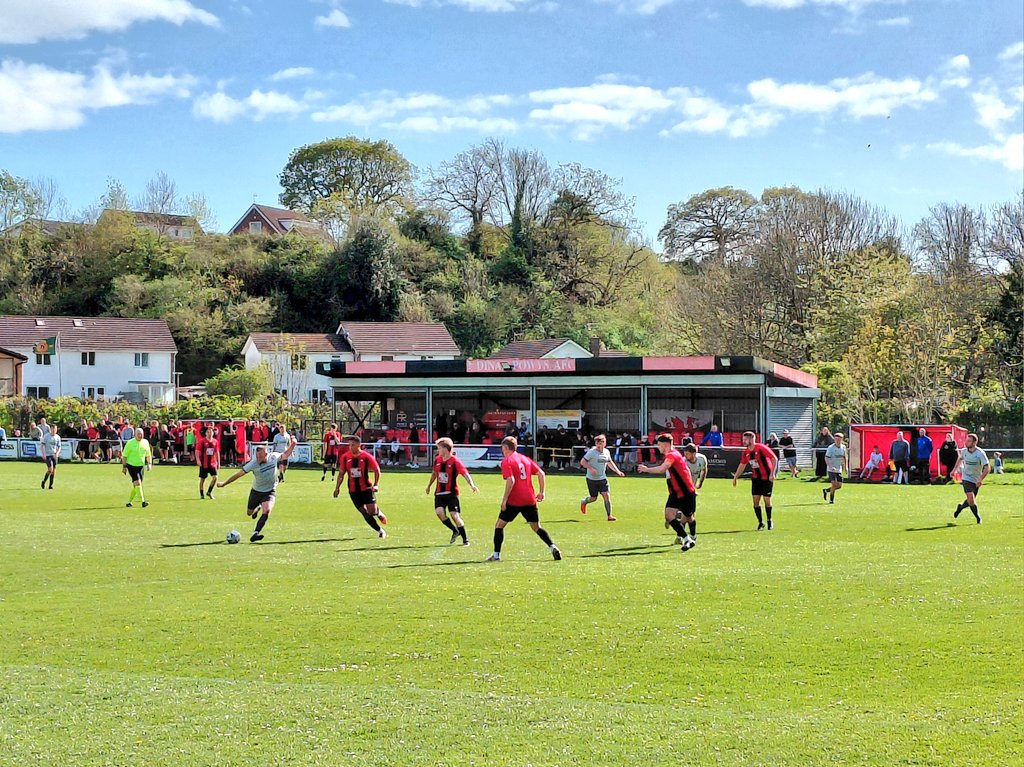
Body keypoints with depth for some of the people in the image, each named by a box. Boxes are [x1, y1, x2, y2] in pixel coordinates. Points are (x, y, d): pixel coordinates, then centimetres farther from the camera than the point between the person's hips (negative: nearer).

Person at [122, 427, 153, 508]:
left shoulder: (145, 442, 4)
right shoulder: (130, 443, -9)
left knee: (135, 485, 8)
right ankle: (143, 501, -22)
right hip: (131, 466, -5)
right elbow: (124, 455, -5)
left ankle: (129, 502, 23)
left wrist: (149, 463, 6)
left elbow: (148, 454, 16)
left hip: (141, 466, 5)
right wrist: (124, 466, -8)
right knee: (137, 483, -18)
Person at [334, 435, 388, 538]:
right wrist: (337, 487, 1)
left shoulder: (366, 457, -10)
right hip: (353, 491, 2)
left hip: (366, 488, -2)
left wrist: (376, 485, -12)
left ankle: (379, 513, 26)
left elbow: (377, 471, -1)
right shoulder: (345, 457, -2)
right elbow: (341, 473, 8)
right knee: (365, 513, 1)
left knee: (372, 511, -12)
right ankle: (380, 531, 16)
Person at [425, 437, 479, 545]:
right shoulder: (437, 460, 7)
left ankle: (465, 539, 4)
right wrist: (429, 486, 34)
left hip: (451, 493, -5)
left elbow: (465, 474, -20)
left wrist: (472, 485, -36)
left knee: (455, 516, -10)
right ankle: (455, 531, 6)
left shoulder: (455, 461, -12)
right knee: (439, 512, -16)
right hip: (439, 493, 5)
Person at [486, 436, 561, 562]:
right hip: (530, 500, 5)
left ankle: (496, 555, 6)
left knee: (499, 525, 9)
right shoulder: (525, 459, 13)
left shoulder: (506, 461, -6)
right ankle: (553, 547, -5)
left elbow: (510, 481, -18)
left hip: (514, 501, -5)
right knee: (537, 527, 13)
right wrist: (541, 492, 12)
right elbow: (541, 473, 8)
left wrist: (504, 499, -13)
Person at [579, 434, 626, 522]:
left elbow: (610, 462, 21)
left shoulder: (606, 452, 4)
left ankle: (609, 515, -7)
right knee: (593, 498, 5)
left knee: (607, 495, -11)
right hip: (592, 479, -4)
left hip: (602, 478, 4)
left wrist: (618, 471, 14)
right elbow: (582, 462, -13)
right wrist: (591, 468, -25)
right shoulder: (592, 452, -14)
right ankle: (584, 502, 40)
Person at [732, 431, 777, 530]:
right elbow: (742, 465, 16)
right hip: (755, 478, 5)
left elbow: (774, 458, -16)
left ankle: (770, 522, 16)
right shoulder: (746, 452, 1)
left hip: (766, 478, -5)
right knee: (755, 500, -1)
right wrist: (735, 477, 15)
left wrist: (772, 474, -18)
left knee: (767, 500, -2)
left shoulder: (761, 448, -18)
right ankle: (760, 523, 11)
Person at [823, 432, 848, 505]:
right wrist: (831, 466, -30)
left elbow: (845, 457, 18)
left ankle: (826, 490, 26)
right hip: (831, 469, -5)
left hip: (839, 469, 5)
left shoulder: (843, 447, 4)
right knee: (834, 484, -12)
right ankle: (831, 499, 3)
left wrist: (846, 467, 10)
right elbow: (826, 458, -16)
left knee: (839, 485, 3)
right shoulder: (831, 448, -13)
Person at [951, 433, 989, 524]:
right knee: (971, 499, -16)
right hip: (966, 478, 1)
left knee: (971, 501, 8)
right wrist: (955, 469, 19)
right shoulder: (964, 451, -7)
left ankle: (960, 507, 39)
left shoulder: (980, 453, -19)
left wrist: (980, 479, -33)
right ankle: (978, 518, 3)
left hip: (976, 480, -1)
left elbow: (987, 468, -22)